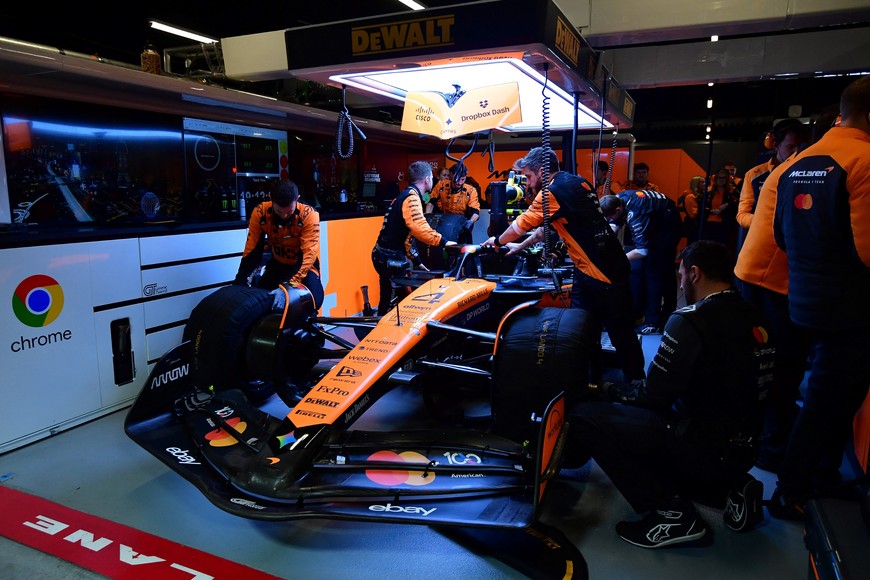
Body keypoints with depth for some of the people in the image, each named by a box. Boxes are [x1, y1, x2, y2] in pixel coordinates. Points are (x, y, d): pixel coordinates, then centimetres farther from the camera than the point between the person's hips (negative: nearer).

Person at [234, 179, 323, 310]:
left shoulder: (309, 215, -30)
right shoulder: (260, 213, -22)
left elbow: (309, 255, -33)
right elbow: (250, 250, -16)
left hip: (303, 265, -3)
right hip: (278, 264, 3)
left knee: (313, 300, -26)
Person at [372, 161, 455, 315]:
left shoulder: (403, 196, 19)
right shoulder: (412, 197, -13)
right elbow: (419, 227, -30)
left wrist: (416, 261, 24)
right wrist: (442, 241, -23)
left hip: (385, 255, 10)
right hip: (391, 257, -10)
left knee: (387, 299, 16)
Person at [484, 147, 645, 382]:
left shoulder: (553, 192, -13)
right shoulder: (577, 182, 15)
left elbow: (521, 224, -2)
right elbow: (550, 225, 26)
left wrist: (497, 241, 16)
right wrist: (520, 246, 30)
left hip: (604, 274, -10)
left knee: (621, 335, 2)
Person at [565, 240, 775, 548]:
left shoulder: (690, 320, -19)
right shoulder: (754, 318, 7)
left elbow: (654, 395, -15)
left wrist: (610, 390, 5)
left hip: (707, 450, -9)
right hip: (743, 451, 9)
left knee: (584, 416, -11)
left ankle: (672, 512, -6)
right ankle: (730, 488, 15)